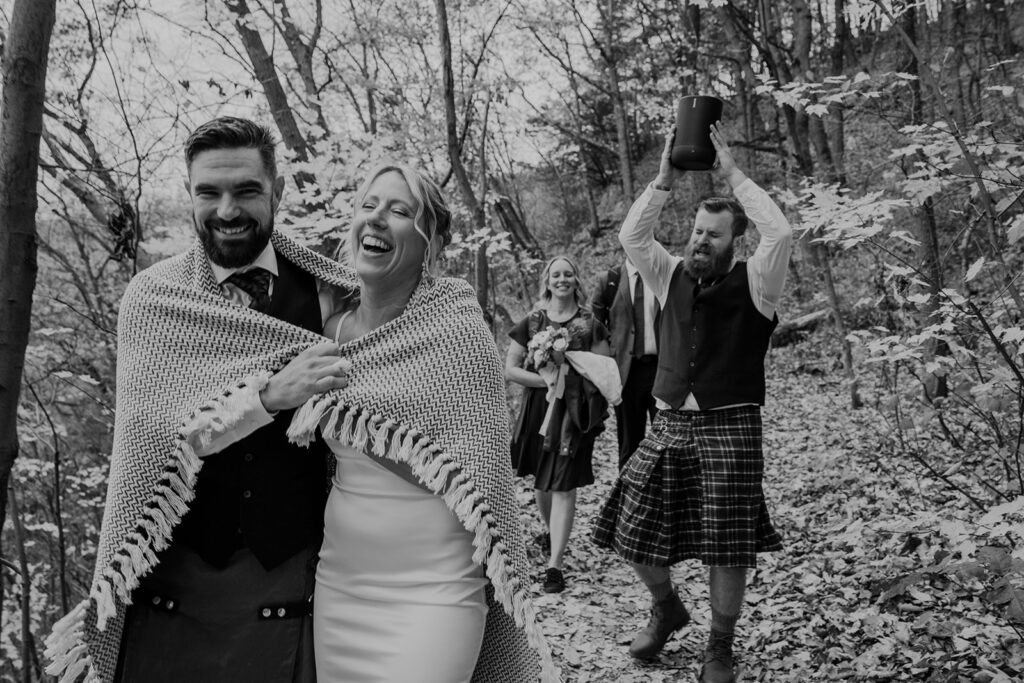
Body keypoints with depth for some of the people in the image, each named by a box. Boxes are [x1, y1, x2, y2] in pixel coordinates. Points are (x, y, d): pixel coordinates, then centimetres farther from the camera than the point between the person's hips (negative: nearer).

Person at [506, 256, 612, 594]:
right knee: (540, 480, 15)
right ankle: (549, 529, 45)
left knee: (563, 485, -7)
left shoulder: (590, 325, 1)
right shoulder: (532, 322, 5)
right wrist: (546, 380, -10)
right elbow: (510, 368, 3)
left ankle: (555, 563, -6)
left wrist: (574, 378, -13)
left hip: (574, 411, -2)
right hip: (538, 408, 3)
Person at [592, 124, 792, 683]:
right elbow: (631, 237, 1)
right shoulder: (673, 276, 9)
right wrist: (665, 179, -6)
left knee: (726, 548, -1)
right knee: (633, 534, 7)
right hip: (669, 424, 4)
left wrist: (732, 173, -15)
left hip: (729, 428, -4)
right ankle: (666, 609, 36)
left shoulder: (753, 282, -2)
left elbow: (780, 233, -18)